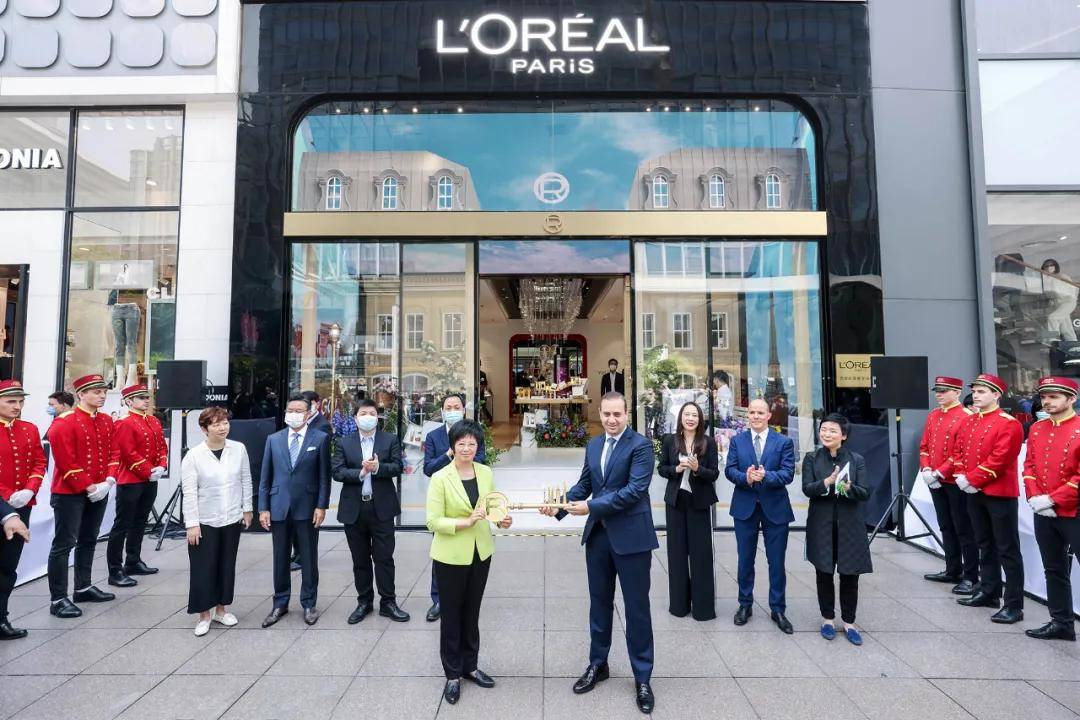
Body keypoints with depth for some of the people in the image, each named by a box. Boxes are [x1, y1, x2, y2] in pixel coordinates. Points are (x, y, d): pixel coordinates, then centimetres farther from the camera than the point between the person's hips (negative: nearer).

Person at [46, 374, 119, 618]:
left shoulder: (107, 421, 8)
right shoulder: (64, 423, -13)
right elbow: (65, 461, -17)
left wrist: (108, 481, -5)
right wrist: (88, 487, -16)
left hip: (100, 491, 7)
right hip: (70, 493, -7)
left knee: (88, 541, 16)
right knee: (63, 544, -1)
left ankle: (83, 588, 28)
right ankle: (58, 599, 5)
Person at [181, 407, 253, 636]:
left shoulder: (239, 449, -4)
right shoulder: (193, 455, -11)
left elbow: (246, 481, 5)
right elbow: (189, 493, -10)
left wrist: (247, 509, 5)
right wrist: (192, 524, -12)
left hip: (231, 519, 3)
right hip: (204, 521, -3)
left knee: (227, 565, 12)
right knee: (203, 567, 4)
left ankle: (221, 608, 28)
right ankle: (204, 614, 19)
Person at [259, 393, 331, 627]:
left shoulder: (320, 439, -2)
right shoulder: (273, 439, 6)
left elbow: (324, 476, -3)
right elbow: (265, 477, 6)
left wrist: (321, 506, -8)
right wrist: (263, 508, 1)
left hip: (307, 508, -2)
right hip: (279, 507, 2)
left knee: (309, 558, 7)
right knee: (280, 558, 12)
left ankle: (308, 604, 22)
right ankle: (280, 604, 27)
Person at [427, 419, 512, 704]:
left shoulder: (486, 472, -2)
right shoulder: (440, 478, -16)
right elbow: (433, 522, -17)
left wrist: (502, 519, -12)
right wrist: (465, 522, -28)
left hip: (481, 552, 4)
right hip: (450, 556, -4)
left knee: (472, 612, 19)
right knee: (451, 615, 12)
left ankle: (470, 666, 37)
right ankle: (452, 674, 29)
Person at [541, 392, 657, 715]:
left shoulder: (640, 444, -12)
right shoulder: (594, 445, 8)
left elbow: (636, 489, -21)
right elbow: (584, 483, 10)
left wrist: (591, 507, -21)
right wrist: (559, 506, -7)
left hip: (631, 536, -6)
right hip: (597, 535, 6)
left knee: (636, 608, 7)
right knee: (599, 603, 18)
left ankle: (642, 678, 23)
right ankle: (597, 664, 36)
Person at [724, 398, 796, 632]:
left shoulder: (784, 442, -2)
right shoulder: (737, 441, 3)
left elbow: (788, 474, -11)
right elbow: (729, 470, -4)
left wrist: (765, 476, -28)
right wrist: (746, 477, -24)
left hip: (775, 508, -1)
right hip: (745, 507, 1)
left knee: (776, 562, 8)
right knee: (745, 560, 13)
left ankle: (778, 609, 24)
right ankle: (745, 604, 28)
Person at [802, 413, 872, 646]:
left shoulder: (856, 460, 1)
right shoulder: (811, 458, 0)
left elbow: (865, 493, -6)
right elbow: (807, 489, -10)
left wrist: (848, 488, -27)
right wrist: (826, 482, -28)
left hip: (850, 525, 0)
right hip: (821, 525, 0)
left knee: (850, 574, 6)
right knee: (824, 573, 9)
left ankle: (849, 622, 22)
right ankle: (828, 618, 26)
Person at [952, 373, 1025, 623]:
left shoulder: (1008, 424, -13)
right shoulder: (968, 421, 10)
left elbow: (999, 460, -19)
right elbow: (957, 450, 11)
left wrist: (972, 479, -18)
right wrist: (962, 477, -3)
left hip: (999, 494, -8)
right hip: (974, 493, 8)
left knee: (1007, 550, -1)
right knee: (985, 545, 18)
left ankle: (1014, 605, 6)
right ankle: (988, 592, 29)